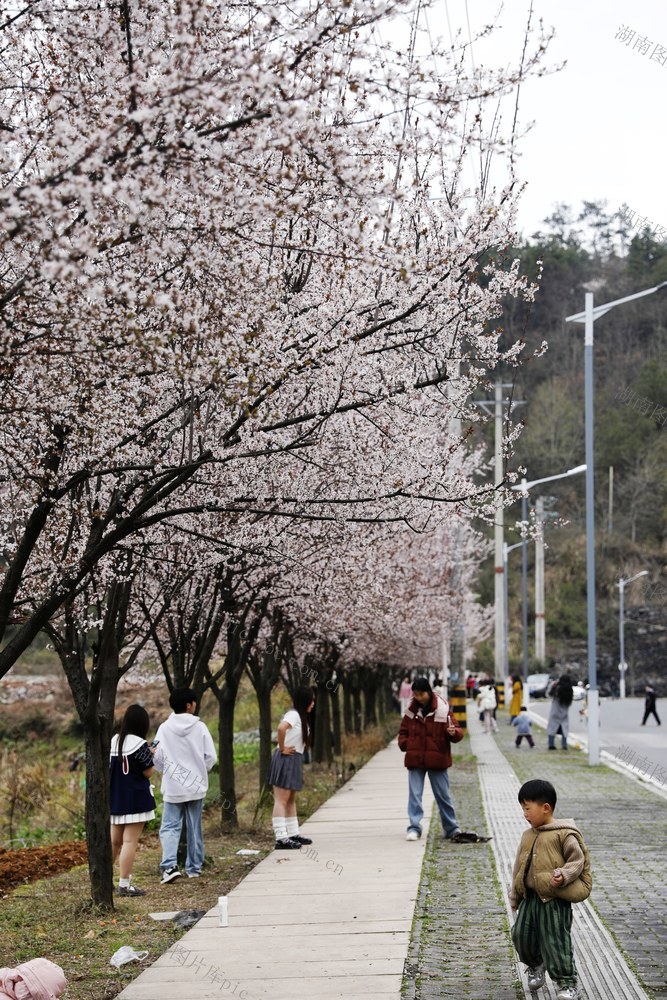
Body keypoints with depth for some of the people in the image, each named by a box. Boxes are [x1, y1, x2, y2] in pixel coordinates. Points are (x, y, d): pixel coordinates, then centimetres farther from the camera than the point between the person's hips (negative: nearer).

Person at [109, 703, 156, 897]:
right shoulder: (139, 744, -15)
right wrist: (151, 756, 5)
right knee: (130, 841, -4)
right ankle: (124, 884, -5)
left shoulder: (113, 741, 5)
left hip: (114, 799, 7)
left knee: (114, 840, 18)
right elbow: (148, 772, -12)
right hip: (135, 799, -7)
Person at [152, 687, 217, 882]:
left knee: (170, 826, 2)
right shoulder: (200, 727, -7)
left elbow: (157, 758, -5)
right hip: (196, 786, 1)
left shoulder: (164, 729, -7)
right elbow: (211, 756, -7)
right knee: (194, 828, 12)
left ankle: (170, 865, -18)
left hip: (172, 787, -1)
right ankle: (194, 868, 19)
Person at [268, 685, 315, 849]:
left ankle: (293, 834, 26)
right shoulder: (294, 715, -16)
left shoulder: (300, 716, 14)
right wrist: (282, 748, -23)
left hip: (294, 760, 10)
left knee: (291, 800, 17)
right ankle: (281, 838, -12)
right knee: (281, 800, -10)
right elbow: (281, 728, -35)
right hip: (286, 760, -10)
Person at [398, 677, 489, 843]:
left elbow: (457, 732, -5)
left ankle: (452, 828, 17)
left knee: (443, 795, 7)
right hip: (415, 760, 2)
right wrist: (404, 744, -5)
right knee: (414, 795, 2)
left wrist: (454, 733, -28)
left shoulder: (442, 709, -6)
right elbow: (403, 731, 15)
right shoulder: (412, 710, 3)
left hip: (437, 760, -2)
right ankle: (414, 828, 7)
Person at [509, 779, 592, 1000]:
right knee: (521, 935, 11)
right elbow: (519, 867, 16)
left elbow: (577, 860, -10)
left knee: (556, 942, -6)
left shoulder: (563, 835, -11)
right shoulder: (528, 836, 11)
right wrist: (514, 897, 19)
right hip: (530, 898, 7)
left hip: (555, 900, -7)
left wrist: (564, 875, -27)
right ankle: (535, 966, 38)